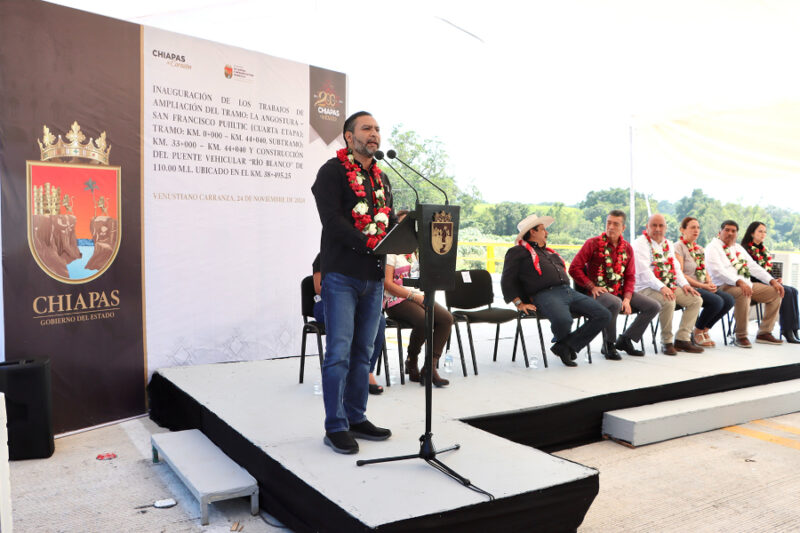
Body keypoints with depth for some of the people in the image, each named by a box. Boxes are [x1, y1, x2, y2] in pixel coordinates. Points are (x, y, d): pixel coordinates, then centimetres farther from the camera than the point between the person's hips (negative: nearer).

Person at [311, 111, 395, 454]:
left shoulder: (381, 178, 19)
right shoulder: (332, 171, -2)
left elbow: (389, 222, 17)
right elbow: (332, 220, -14)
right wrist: (370, 244, -21)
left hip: (374, 275, 7)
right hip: (341, 274, -7)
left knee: (363, 351, 11)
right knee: (339, 351, -4)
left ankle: (356, 418, 21)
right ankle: (335, 427, 5)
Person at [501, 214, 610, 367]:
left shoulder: (548, 252, 31)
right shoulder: (518, 252, 7)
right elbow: (507, 281, -1)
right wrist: (520, 303, -11)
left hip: (569, 291, 8)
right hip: (545, 295, -8)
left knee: (603, 315, -7)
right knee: (563, 320, -37)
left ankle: (564, 347, -11)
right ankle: (563, 342, 3)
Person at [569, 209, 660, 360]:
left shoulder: (627, 248, 11)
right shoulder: (593, 244, -4)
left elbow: (630, 277, 12)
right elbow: (574, 268, -9)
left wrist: (627, 299, -3)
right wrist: (592, 287, -14)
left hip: (620, 291, 6)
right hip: (598, 292, -6)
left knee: (654, 306, -2)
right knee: (615, 303, -39)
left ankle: (624, 340, 9)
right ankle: (608, 344, -16)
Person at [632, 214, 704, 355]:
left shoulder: (667, 243, 19)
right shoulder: (641, 243, -8)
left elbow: (676, 267, 18)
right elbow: (644, 271, -20)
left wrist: (684, 284, 0)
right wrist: (661, 287, -30)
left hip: (669, 287, 8)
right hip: (647, 288, -8)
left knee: (696, 300, -4)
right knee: (668, 301, -34)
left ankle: (682, 339, -2)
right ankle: (666, 342, -17)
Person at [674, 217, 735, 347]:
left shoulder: (700, 249, 20)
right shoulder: (678, 247, -7)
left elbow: (705, 271, 20)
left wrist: (710, 283, -4)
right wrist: (703, 286, -17)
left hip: (702, 287, 8)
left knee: (728, 300, -14)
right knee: (716, 301, -28)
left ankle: (704, 330, 2)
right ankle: (697, 332, -5)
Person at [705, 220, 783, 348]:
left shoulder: (738, 248, 24)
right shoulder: (713, 247, -3)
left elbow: (753, 266, 21)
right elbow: (718, 271, -19)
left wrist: (772, 281, 8)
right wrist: (739, 282, -32)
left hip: (746, 285, 9)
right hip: (724, 286, -9)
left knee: (775, 292, 2)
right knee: (743, 294, -38)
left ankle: (764, 333, 4)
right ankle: (741, 336, -26)